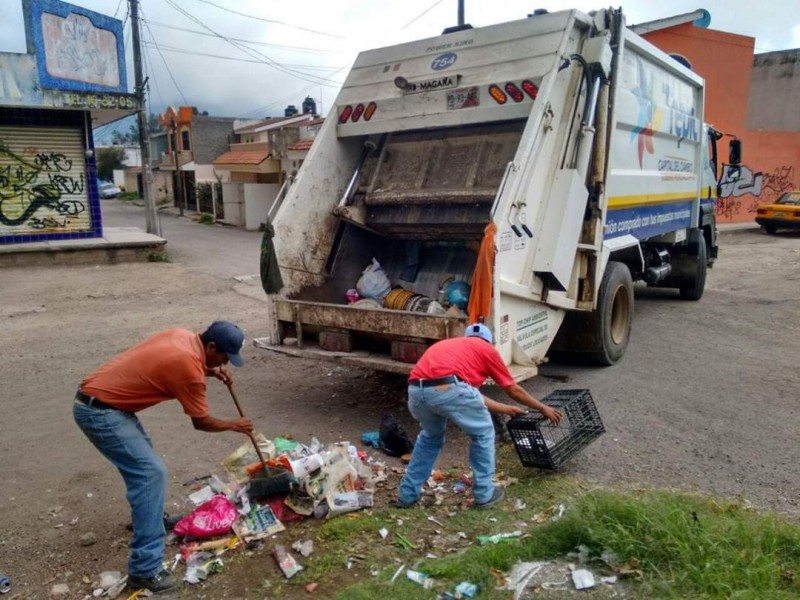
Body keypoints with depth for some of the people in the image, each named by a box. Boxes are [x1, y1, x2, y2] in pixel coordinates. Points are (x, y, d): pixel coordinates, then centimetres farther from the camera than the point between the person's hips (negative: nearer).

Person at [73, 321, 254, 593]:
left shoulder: (184, 336, 3)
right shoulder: (189, 367, -21)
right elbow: (201, 422, -7)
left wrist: (211, 371, 13)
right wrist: (234, 425, 9)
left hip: (100, 399, 10)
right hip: (99, 411, -10)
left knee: (142, 460, 26)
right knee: (151, 472, -13)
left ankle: (148, 516, 46)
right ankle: (145, 569, -10)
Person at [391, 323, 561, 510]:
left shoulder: (449, 345, 39)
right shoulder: (487, 349, 24)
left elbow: (471, 395, 43)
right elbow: (513, 390, 30)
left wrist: (507, 409, 54)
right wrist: (543, 408, 45)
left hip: (415, 391, 6)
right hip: (448, 389, -6)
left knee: (430, 436, 34)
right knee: (483, 433, 22)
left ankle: (407, 495, 36)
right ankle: (484, 494, 30)